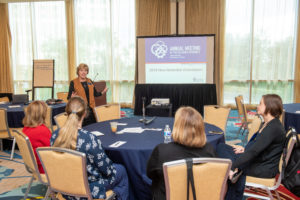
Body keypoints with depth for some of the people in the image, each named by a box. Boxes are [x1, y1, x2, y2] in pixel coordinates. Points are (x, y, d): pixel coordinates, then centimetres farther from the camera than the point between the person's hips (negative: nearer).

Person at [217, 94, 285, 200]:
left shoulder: (274, 128, -22)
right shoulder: (266, 123, 9)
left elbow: (254, 151, -28)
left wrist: (233, 167, -29)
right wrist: (245, 148, -1)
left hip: (265, 169, -10)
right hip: (259, 160, 10)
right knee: (221, 147, -4)